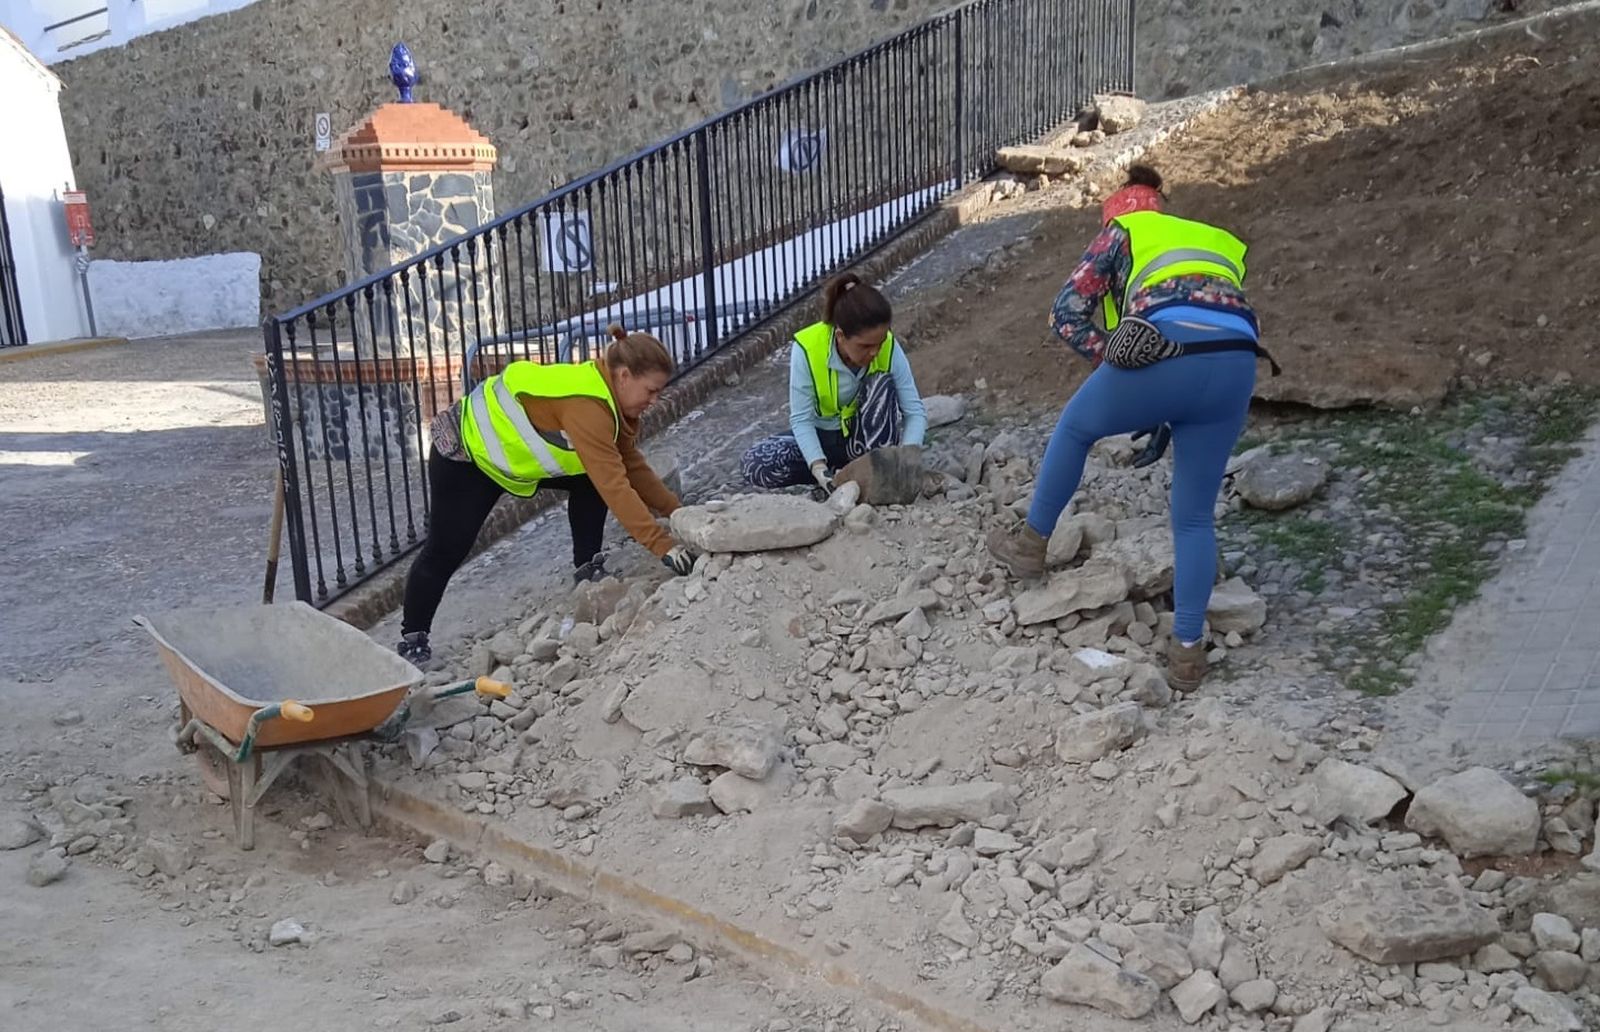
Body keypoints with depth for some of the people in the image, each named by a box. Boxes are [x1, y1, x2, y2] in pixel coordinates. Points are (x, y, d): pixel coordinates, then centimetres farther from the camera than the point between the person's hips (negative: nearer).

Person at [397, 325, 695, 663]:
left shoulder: (609, 398, -7)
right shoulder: (586, 406, -36)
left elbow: (633, 467, -2)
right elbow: (614, 485, -41)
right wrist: (663, 546, -42)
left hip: (512, 450, 9)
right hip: (463, 451, -9)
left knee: (589, 481, -2)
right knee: (445, 552, -2)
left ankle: (587, 568, 9)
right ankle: (412, 641, 12)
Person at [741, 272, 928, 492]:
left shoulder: (889, 348, -21)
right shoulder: (807, 350, -26)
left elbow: (916, 411, -17)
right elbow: (801, 419, -21)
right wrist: (818, 467, -37)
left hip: (867, 439, 0)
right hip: (822, 436, 0)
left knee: (883, 384, -29)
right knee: (756, 464, -25)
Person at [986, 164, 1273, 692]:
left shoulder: (1122, 233, 26)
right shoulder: (1222, 244, 39)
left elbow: (1066, 314, 16)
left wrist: (1116, 363, 20)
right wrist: (1171, 415, 35)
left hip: (1162, 347, -4)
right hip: (1236, 364, 4)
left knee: (1075, 426, 28)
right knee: (1194, 515, 17)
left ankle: (1031, 543, 40)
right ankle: (1187, 650, 20)